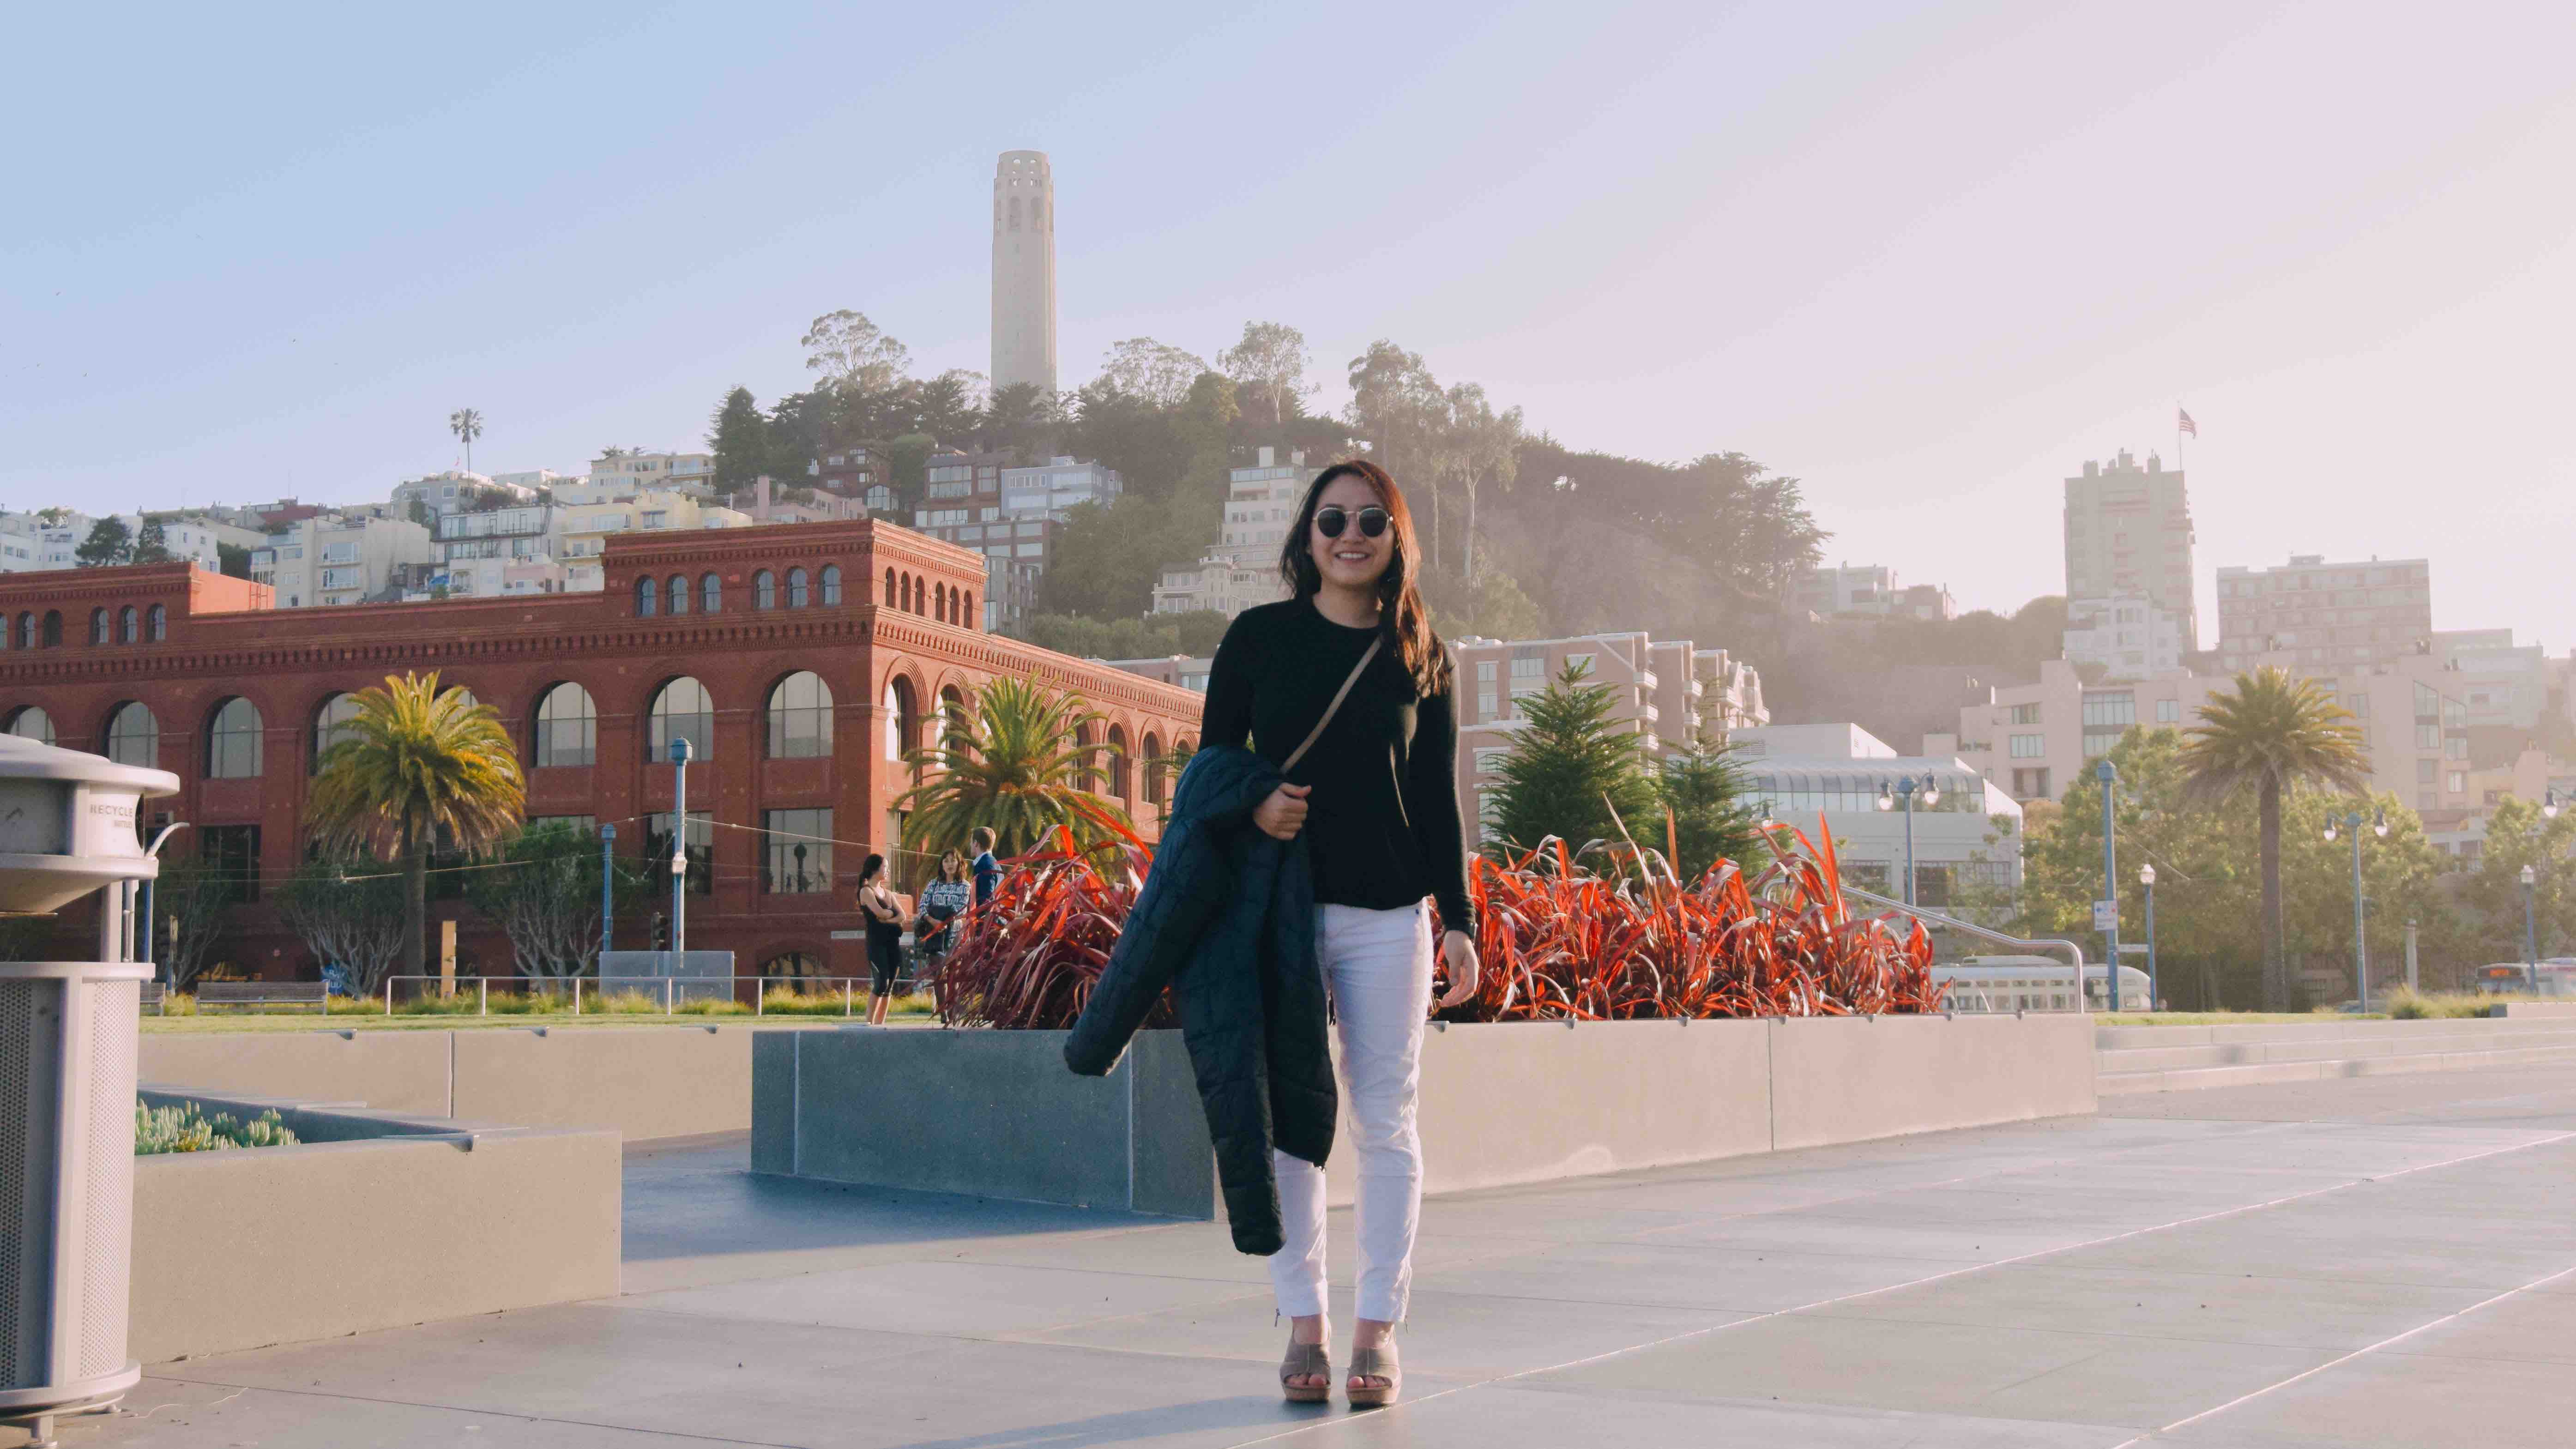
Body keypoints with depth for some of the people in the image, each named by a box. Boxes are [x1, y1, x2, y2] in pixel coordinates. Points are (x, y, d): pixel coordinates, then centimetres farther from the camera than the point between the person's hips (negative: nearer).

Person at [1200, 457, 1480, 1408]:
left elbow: (1437, 798, 9)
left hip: (1387, 917, 0)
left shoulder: (1421, 657, 7)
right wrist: (1254, 806, -14)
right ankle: (1303, 1323, 12)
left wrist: (1459, 922, 4)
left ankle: (1378, 1329, 10)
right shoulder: (1260, 635, 4)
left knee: (1384, 1120, 2)